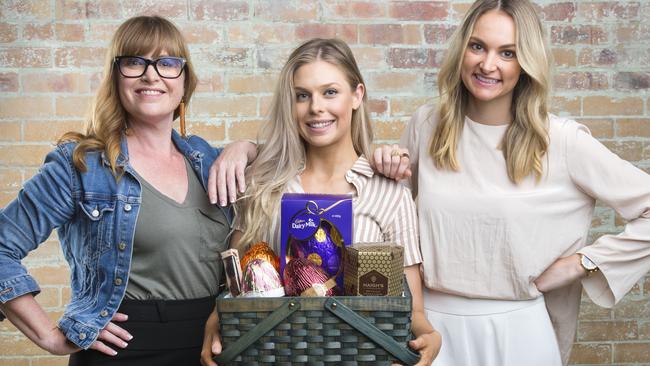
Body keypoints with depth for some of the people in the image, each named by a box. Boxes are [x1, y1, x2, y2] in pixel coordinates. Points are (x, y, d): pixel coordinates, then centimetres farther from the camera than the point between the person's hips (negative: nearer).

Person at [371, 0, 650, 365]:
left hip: (514, 326, -2)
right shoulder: (427, 125, -1)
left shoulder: (561, 140, -11)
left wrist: (583, 262, -10)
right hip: (433, 321, 3)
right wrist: (388, 170, -4)